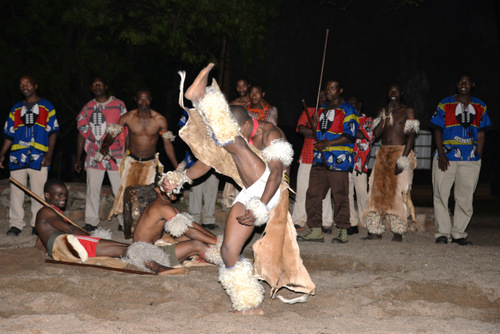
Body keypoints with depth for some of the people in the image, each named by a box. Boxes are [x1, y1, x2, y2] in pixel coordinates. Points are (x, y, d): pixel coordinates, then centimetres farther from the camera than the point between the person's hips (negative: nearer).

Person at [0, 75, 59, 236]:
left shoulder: (46, 106, 9)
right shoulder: (16, 109, 18)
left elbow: (53, 132, 4)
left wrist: (49, 154, -7)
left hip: (39, 157, -3)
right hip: (17, 156, 3)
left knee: (38, 192, -3)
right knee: (16, 191, 0)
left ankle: (37, 224, 4)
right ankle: (15, 225, 6)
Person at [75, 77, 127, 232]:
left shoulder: (119, 105, 2)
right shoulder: (88, 108, 10)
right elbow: (82, 133, 14)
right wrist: (78, 159, 11)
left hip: (115, 156, -2)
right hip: (94, 156, 3)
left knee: (120, 190, -1)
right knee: (92, 189, 3)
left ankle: (124, 221, 7)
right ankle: (91, 222, 11)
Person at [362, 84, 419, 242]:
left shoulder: (408, 111, 3)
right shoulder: (383, 111, 16)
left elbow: (411, 135, -6)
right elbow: (376, 133, 6)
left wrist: (403, 157, -17)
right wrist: (386, 115, -5)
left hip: (401, 153, -4)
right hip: (383, 154, 4)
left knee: (399, 191, -9)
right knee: (378, 189, -3)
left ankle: (398, 232, -5)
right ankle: (375, 230, -1)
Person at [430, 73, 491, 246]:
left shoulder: (480, 107, 11)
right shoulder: (445, 104, 4)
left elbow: (481, 134, 12)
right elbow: (438, 131, 2)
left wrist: (478, 157, 2)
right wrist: (441, 155, -8)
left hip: (470, 160, 2)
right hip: (446, 158, -1)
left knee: (465, 198, 2)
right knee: (441, 196, -2)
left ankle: (458, 233, 11)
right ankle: (443, 232, 7)